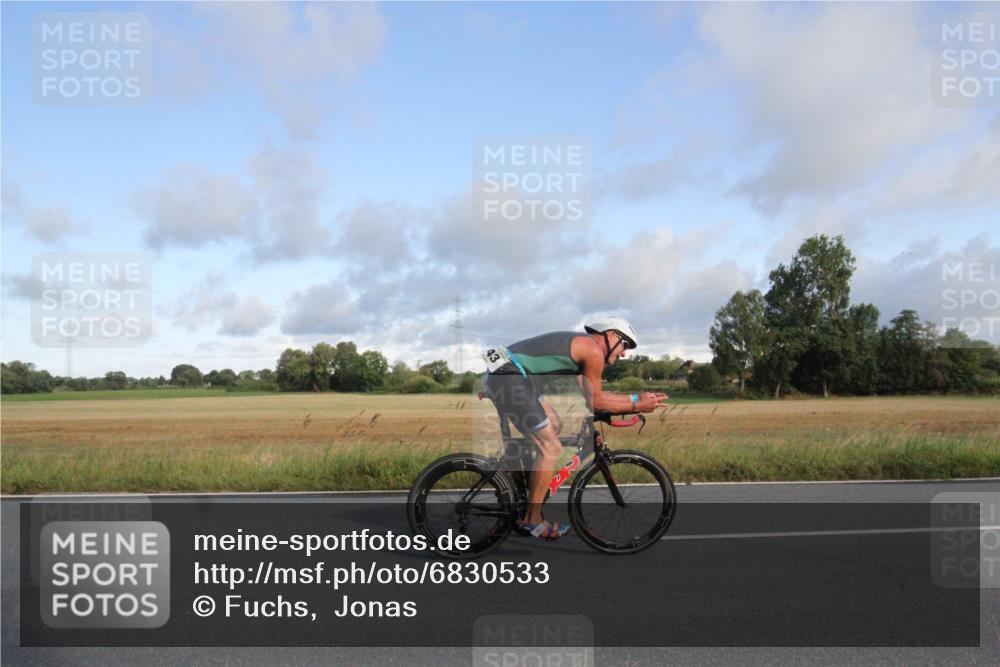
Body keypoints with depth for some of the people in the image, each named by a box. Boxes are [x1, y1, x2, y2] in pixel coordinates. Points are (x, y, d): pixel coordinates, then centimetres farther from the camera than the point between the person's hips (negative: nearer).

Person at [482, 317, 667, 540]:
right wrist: (636, 406, 7)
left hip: (503, 373, 10)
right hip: (509, 378, -10)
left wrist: (636, 397, 24)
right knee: (551, 447, -5)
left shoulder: (580, 346, 23)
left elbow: (593, 396, 22)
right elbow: (595, 403, -2)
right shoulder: (594, 350, -6)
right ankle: (533, 520, 4)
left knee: (555, 426, 23)